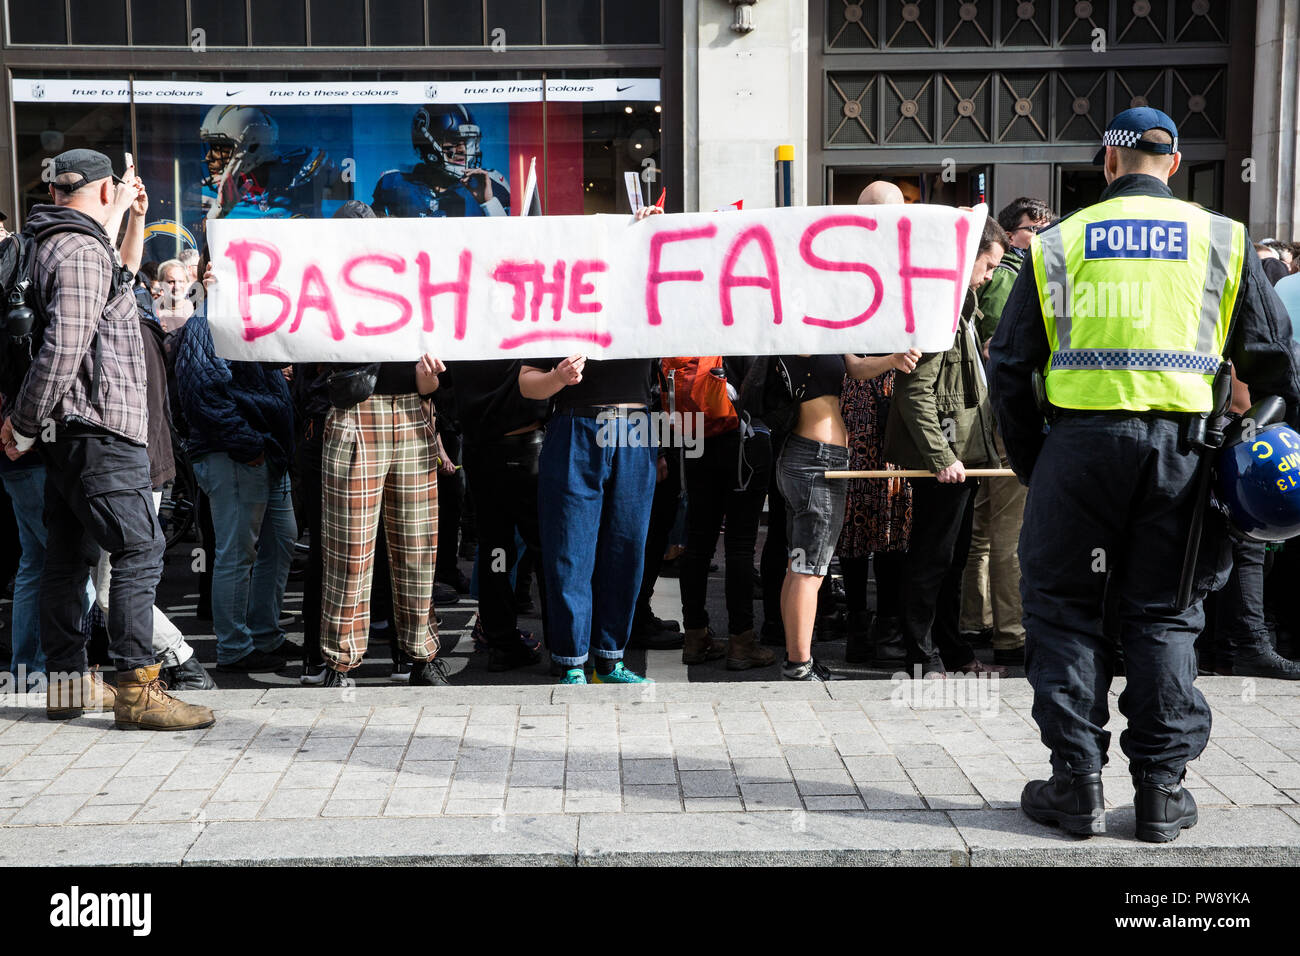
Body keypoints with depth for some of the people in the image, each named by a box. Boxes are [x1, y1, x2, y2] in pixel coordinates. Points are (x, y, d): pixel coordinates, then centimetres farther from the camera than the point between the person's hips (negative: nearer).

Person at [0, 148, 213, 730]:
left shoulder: (56, 244, 17)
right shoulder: (83, 252, -13)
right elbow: (63, 348, -21)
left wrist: (116, 217, 49)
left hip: (68, 436, 11)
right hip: (100, 430, -10)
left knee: (68, 557, 12)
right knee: (140, 551, -11)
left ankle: (67, 682, 20)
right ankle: (136, 689, -12)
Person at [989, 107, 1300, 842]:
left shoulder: (1061, 242, 6)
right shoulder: (1223, 239, 9)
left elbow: (1011, 365, 5)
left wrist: (1030, 464, 13)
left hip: (1080, 440, -1)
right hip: (1178, 444, 2)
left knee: (1065, 609, 8)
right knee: (1164, 615, 10)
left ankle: (1078, 783, 8)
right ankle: (1163, 789, 13)